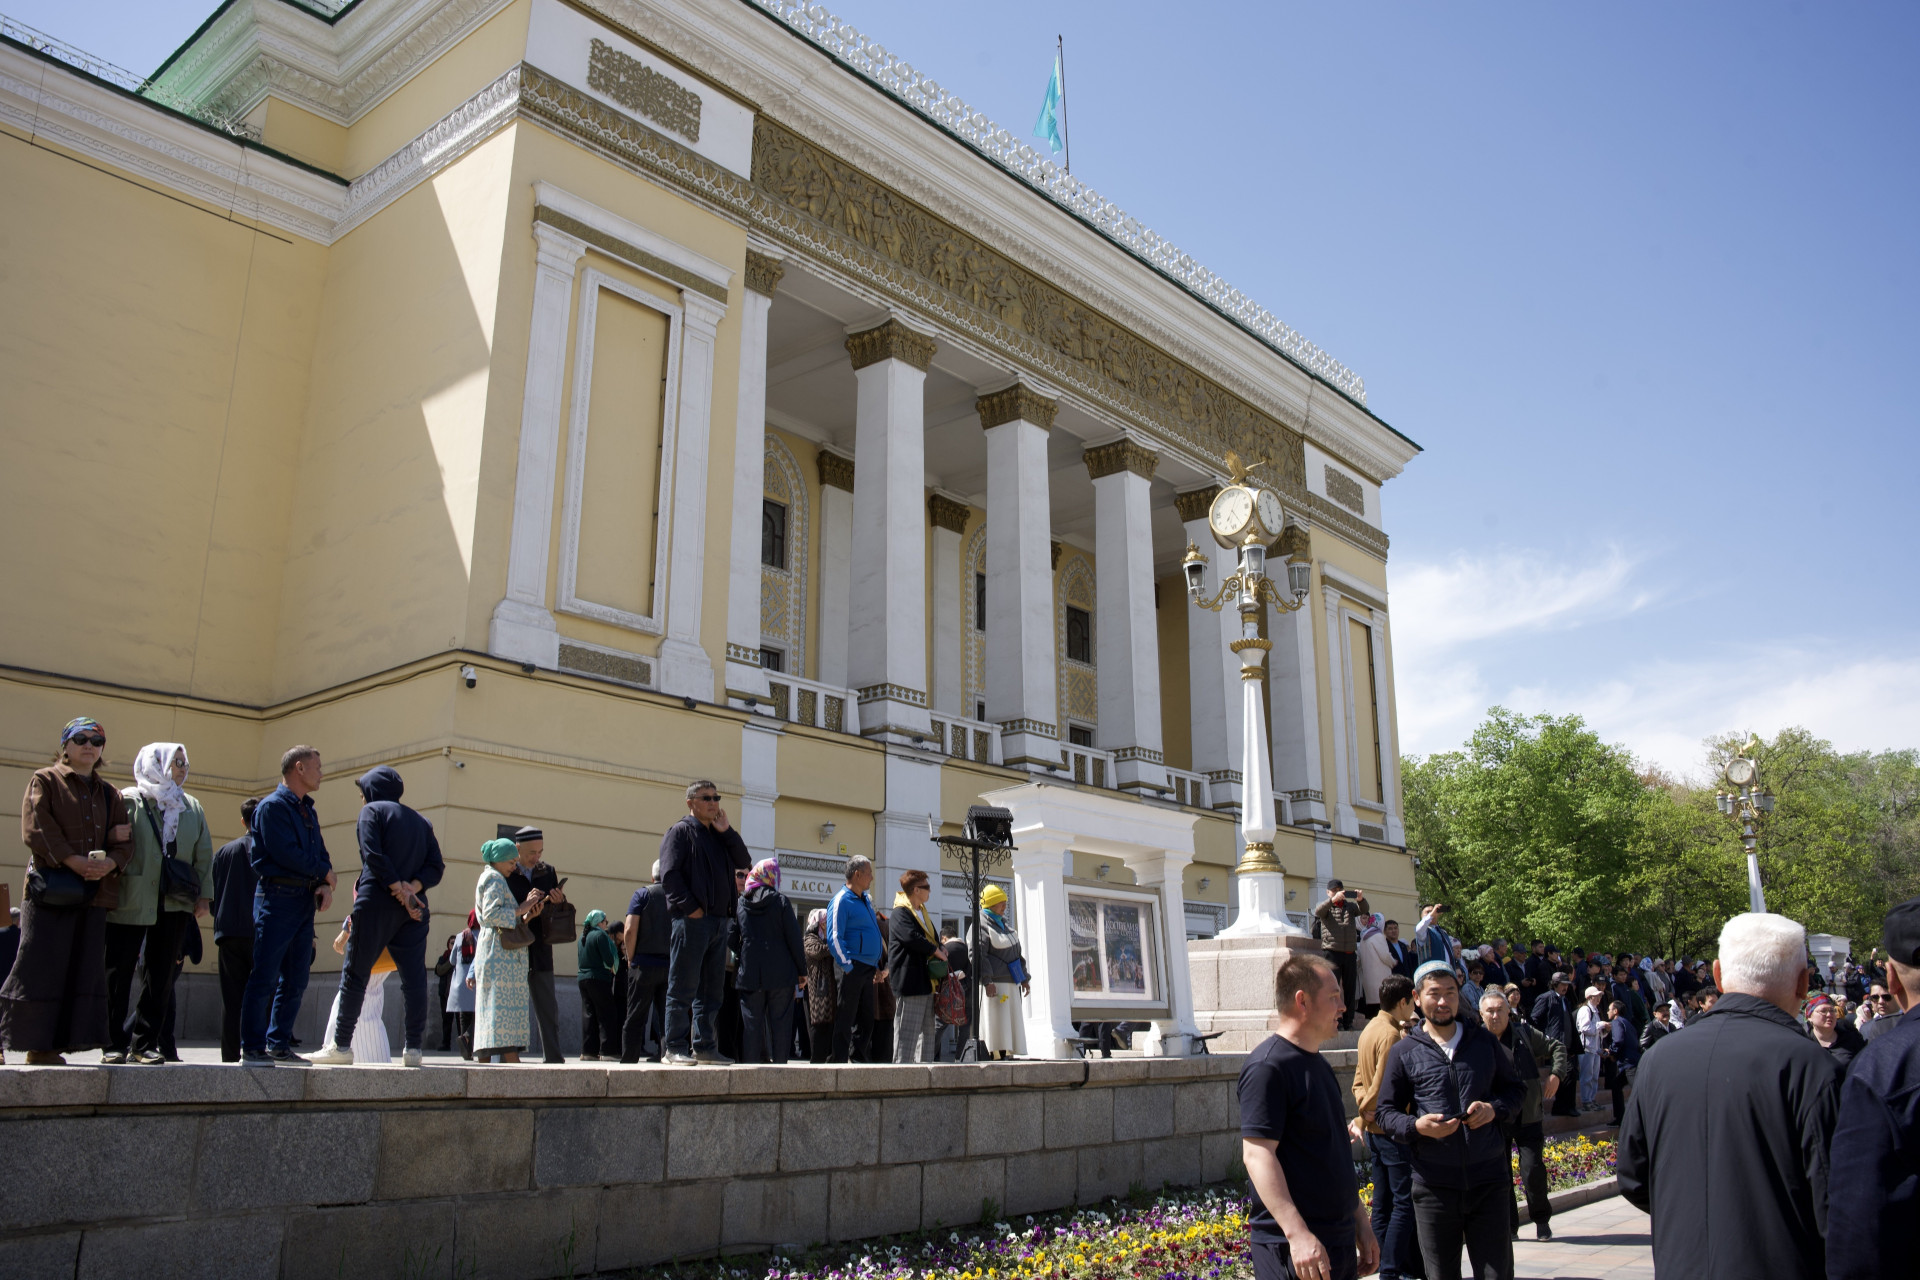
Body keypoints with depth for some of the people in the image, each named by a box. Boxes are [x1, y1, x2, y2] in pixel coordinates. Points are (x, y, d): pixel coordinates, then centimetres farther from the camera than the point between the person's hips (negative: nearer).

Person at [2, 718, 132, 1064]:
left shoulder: (109, 794, 20)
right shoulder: (45, 780, 6)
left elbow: (126, 841, 13)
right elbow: (36, 829, -7)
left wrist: (109, 863, -9)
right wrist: (74, 861, -17)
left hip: (94, 893, 5)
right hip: (51, 889, -5)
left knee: (83, 970, 1)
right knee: (40, 967, -6)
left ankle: (49, 1048, 6)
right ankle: (32, 1044, 2)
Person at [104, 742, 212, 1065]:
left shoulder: (192, 808, 16)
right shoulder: (127, 801, 3)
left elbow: (204, 854, 15)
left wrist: (204, 894, 7)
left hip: (175, 904, 4)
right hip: (130, 901, -4)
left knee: (161, 975, 4)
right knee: (119, 972, -1)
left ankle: (145, 1043, 9)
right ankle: (115, 1044, 5)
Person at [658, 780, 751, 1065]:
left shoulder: (720, 835, 20)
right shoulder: (681, 831, -1)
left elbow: (744, 862, 11)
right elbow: (669, 875, -10)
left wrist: (727, 831, 2)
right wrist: (691, 908, -16)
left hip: (719, 921, 7)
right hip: (691, 920, -7)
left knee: (711, 988, 9)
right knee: (683, 987, -3)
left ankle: (704, 1046, 15)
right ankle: (676, 1048, 2)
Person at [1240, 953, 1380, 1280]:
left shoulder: (1318, 1065, 15)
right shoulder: (1268, 1066, -15)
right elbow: (1257, 1155, -22)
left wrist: (1360, 1222, 22)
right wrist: (1297, 1233, -28)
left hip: (1339, 1241, 9)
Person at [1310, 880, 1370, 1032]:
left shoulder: (1350, 906, 15)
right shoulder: (1326, 907, 7)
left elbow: (1364, 910, -2)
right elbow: (1318, 912, -15)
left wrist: (1361, 899, -24)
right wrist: (1333, 900, -31)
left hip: (1350, 954, 3)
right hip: (1333, 952, -3)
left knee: (1350, 989, 6)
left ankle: (1348, 1023, 12)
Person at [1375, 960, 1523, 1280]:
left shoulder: (1484, 1042, 8)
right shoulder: (1403, 1053, 2)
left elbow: (1516, 1088, 16)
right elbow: (1385, 1111, 4)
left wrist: (1495, 1108, -6)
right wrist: (1416, 1126, -17)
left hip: (1489, 1182, 1)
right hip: (1434, 1188, -1)